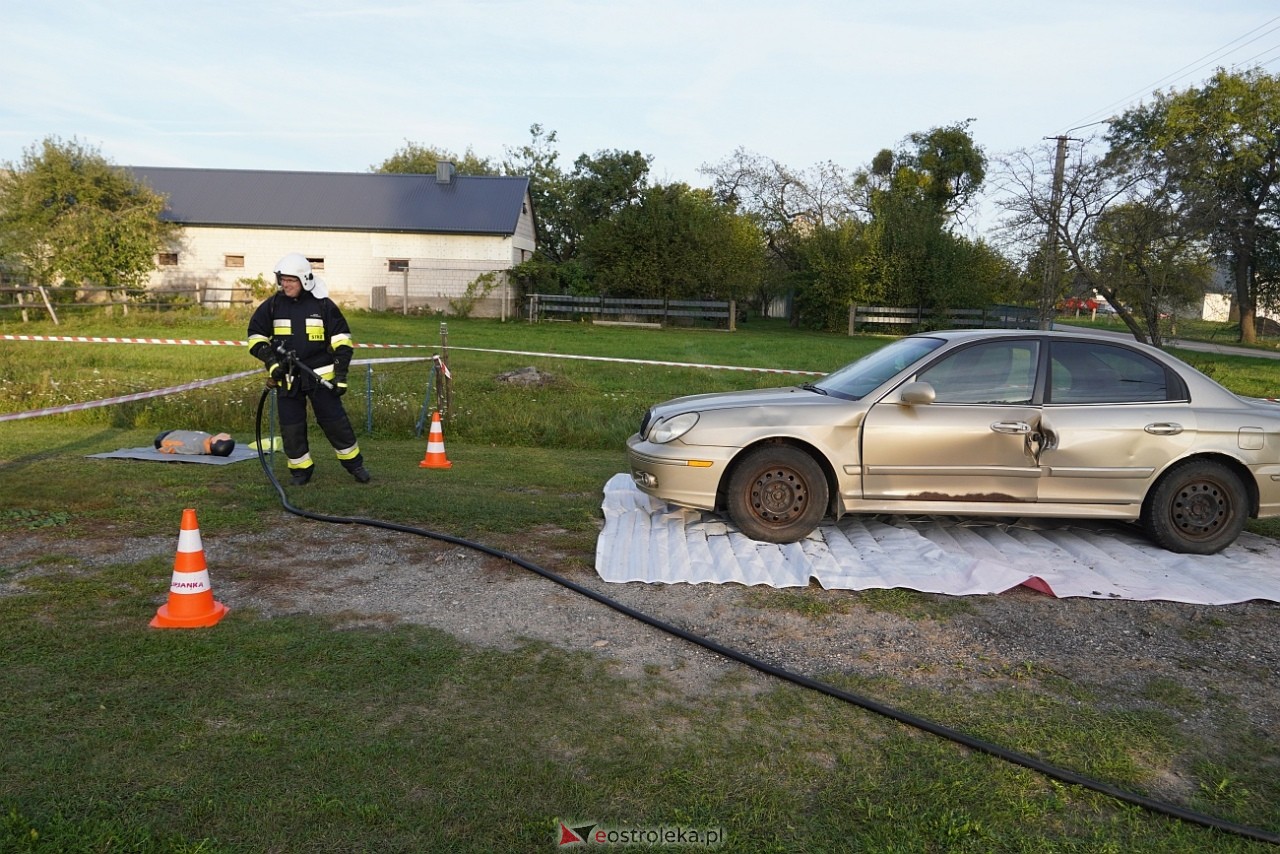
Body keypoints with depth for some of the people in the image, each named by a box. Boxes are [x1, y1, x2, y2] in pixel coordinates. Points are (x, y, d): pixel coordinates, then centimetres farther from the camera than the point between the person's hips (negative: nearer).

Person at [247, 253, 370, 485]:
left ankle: (354, 463, 16)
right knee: (291, 427, 5)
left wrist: (341, 374, -5)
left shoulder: (323, 305, -3)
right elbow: (255, 336, 9)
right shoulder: (272, 305, 2)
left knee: (335, 421, 1)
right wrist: (271, 361, -7)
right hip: (286, 378, 2)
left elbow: (341, 339, 0)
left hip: (320, 375, -2)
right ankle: (300, 469, 20)